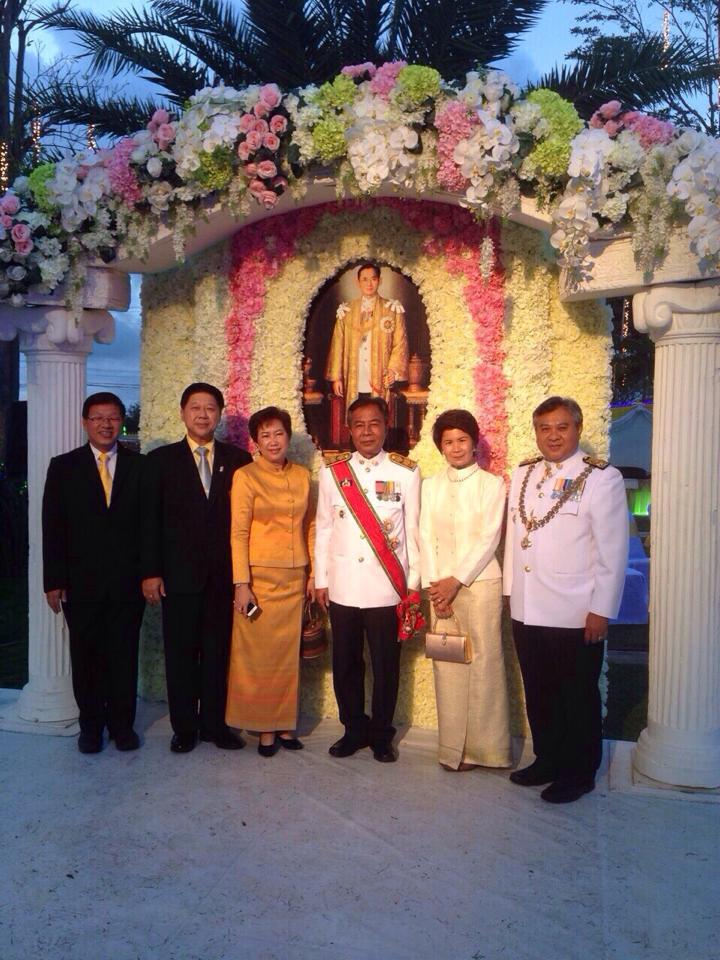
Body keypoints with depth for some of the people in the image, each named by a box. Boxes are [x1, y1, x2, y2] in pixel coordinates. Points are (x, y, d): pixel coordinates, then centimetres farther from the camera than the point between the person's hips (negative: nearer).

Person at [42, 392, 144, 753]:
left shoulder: (140, 466, 3)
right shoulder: (64, 467, 3)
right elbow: (53, 527, 0)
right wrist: (54, 581, -5)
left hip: (127, 581, 0)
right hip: (81, 583, 0)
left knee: (124, 656, 8)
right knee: (86, 657, 10)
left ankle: (122, 724, 23)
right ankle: (91, 725, 26)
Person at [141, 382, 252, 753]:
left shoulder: (238, 459, 5)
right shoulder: (161, 459, 3)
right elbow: (150, 519, 0)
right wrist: (150, 572, -5)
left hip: (224, 574, 1)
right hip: (179, 573, -1)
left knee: (218, 652, 9)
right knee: (180, 653, 7)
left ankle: (214, 723, 22)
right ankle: (184, 727, 21)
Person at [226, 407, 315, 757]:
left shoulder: (302, 476, 8)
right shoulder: (245, 476, -5)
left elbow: (310, 526, 12)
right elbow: (238, 533, -8)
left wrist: (314, 573, 7)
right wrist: (241, 583, -13)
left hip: (295, 579, 4)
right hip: (260, 578, -4)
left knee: (289, 654, 10)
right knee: (258, 654, 4)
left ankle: (284, 725, 22)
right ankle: (264, 728, 17)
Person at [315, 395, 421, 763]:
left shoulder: (406, 472, -2)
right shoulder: (332, 471, 3)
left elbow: (412, 530, 1)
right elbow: (323, 529, 7)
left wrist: (413, 584, 1)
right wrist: (321, 579, 6)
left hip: (387, 588, -2)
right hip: (342, 587, 2)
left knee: (385, 666, 8)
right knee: (345, 664, 11)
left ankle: (381, 734, 25)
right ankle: (354, 728, 29)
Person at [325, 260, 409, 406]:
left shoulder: (392, 309, 6)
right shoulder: (346, 311, 10)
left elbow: (400, 344, 2)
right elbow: (338, 345, 8)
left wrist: (393, 369, -12)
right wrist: (336, 377, 2)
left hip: (380, 383, -1)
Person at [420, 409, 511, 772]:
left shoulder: (492, 484, -1)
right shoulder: (431, 486, 10)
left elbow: (489, 539, -7)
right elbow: (426, 538, 5)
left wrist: (456, 580, -11)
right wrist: (433, 585, -5)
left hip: (479, 583, -3)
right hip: (441, 586, 3)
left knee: (483, 664, -1)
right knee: (446, 666, 5)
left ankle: (483, 747, 11)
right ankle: (453, 747, 15)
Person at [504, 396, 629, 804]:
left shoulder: (602, 478, -9)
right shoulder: (522, 474, 9)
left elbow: (613, 550, -11)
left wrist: (602, 609, -12)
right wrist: (510, 589, 10)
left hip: (575, 615, -5)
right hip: (527, 611, 5)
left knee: (578, 697, 9)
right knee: (539, 693, 17)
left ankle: (579, 773, 26)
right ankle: (547, 760, 35)